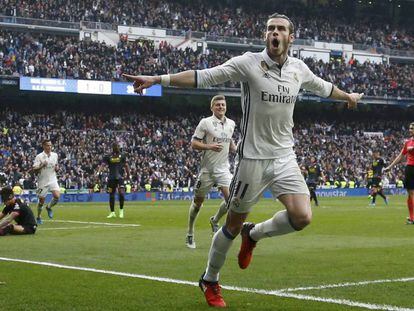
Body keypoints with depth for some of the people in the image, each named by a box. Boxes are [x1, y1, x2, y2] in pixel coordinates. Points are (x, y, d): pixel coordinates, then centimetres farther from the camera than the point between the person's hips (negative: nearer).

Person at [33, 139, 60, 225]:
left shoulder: (55, 155, 5)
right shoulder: (39, 156, -9)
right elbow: (34, 169, -12)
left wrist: (57, 168, -3)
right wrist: (42, 166, -28)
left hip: (53, 180, 3)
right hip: (43, 181, -3)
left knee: (57, 196, -18)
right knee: (41, 200, 3)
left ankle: (49, 207, 13)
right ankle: (39, 217, 24)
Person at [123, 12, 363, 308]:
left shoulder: (299, 68, 6)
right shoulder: (249, 63, -10)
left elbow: (322, 86, 27)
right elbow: (204, 76, -16)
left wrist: (348, 96, 43)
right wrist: (158, 79, -24)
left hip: (285, 157, 4)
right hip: (253, 158, -4)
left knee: (302, 217, -13)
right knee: (233, 225, 4)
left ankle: (253, 234, 17)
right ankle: (210, 280, 27)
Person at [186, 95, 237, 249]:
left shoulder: (231, 124, 9)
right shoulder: (205, 122, -7)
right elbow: (194, 143, -8)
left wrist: (234, 148, 6)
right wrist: (209, 146, -23)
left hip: (223, 168, 4)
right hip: (207, 169, -4)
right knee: (198, 201, 6)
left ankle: (215, 220, 17)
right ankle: (190, 234, 23)